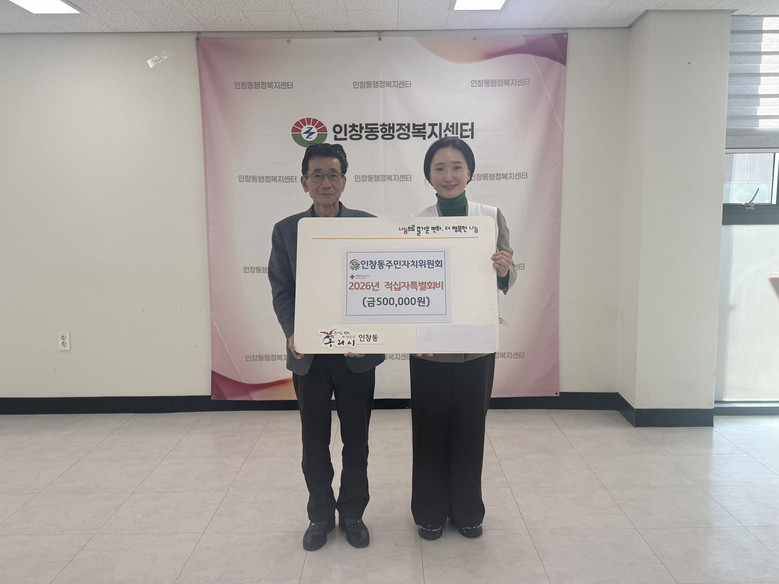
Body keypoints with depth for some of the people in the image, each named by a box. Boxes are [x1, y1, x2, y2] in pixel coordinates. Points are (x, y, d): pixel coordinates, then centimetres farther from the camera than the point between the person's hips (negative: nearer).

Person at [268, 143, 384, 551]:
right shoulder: (286, 230, 2)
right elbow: (281, 290, 1)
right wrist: (292, 332, -15)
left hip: (356, 351, 0)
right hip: (308, 354, 1)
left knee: (356, 440, 13)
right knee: (314, 441, 14)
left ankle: (352, 513, 32)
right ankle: (321, 514, 33)